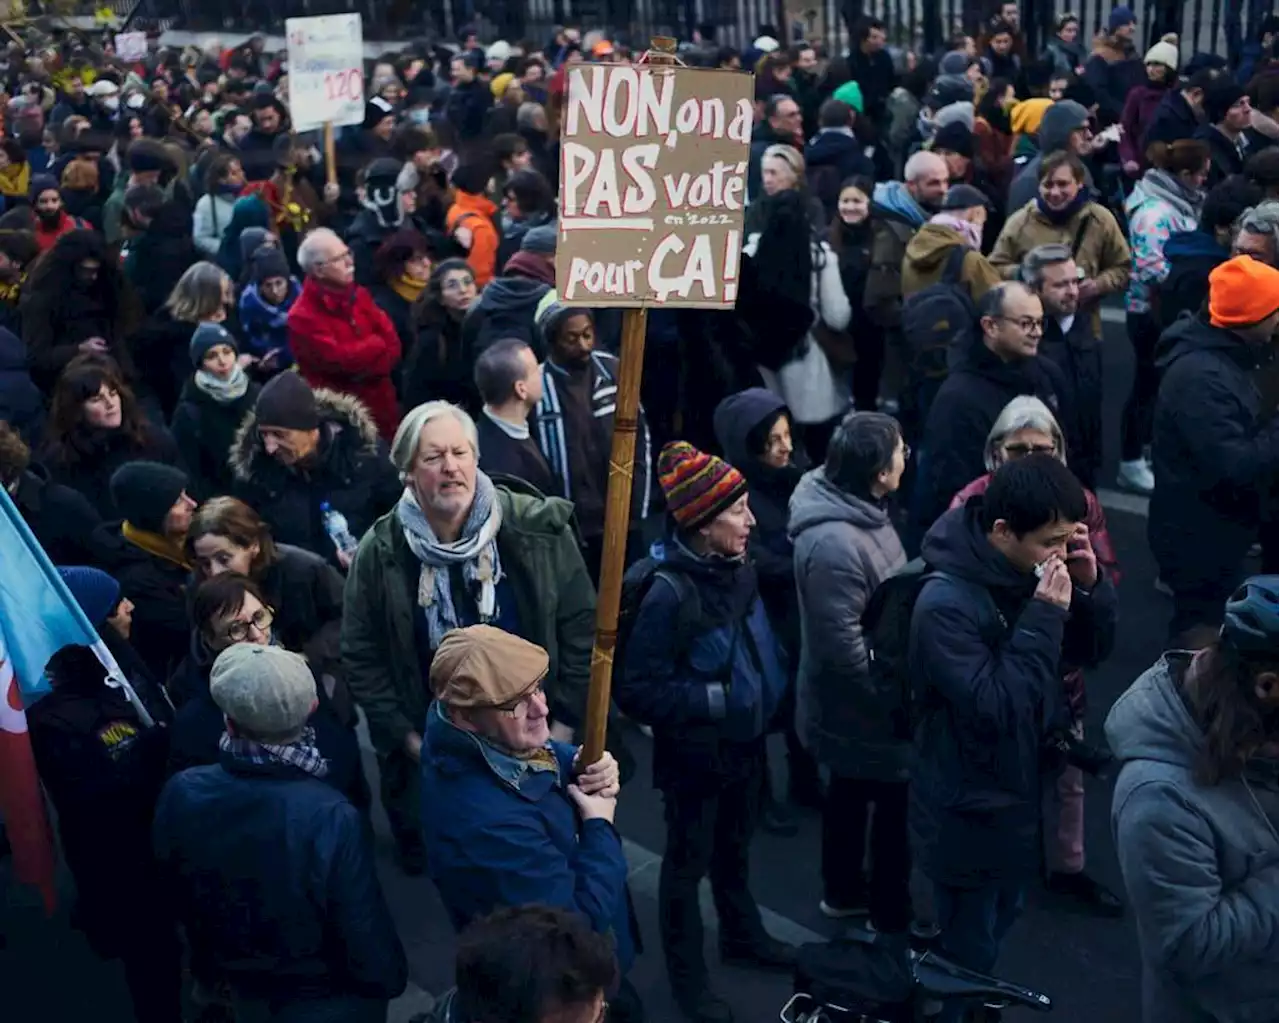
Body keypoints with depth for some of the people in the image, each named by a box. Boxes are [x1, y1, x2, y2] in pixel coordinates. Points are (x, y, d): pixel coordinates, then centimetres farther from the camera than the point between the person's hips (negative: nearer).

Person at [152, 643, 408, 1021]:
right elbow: (365, 931, -26)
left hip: (242, 992, 4)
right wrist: (391, 979, -4)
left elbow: (178, 898, -2)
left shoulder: (180, 794, -21)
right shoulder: (330, 817, -37)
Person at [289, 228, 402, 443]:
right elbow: (339, 359, -22)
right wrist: (376, 344, -6)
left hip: (381, 409, 6)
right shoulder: (303, 316, -15)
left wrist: (361, 364, -19)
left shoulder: (358, 295, 7)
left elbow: (393, 346, 0)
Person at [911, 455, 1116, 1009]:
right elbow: (996, 709, -32)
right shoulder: (945, 604, -29)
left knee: (997, 929, 27)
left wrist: (1090, 584, -15)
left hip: (1020, 793, 8)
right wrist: (1045, 616, -32)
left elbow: (1093, 650, 4)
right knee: (967, 954, 10)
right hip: (969, 811, -8)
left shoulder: (1029, 572, -6)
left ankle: (975, 1002, 48)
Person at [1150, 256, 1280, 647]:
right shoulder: (1201, 376, -28)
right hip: (1198, 536, -10)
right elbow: (1234, 466, -33)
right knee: (1203, 633, 5)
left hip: (1213, 528, 10)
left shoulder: (1221, 355, 5)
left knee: (1205, 624, 23)